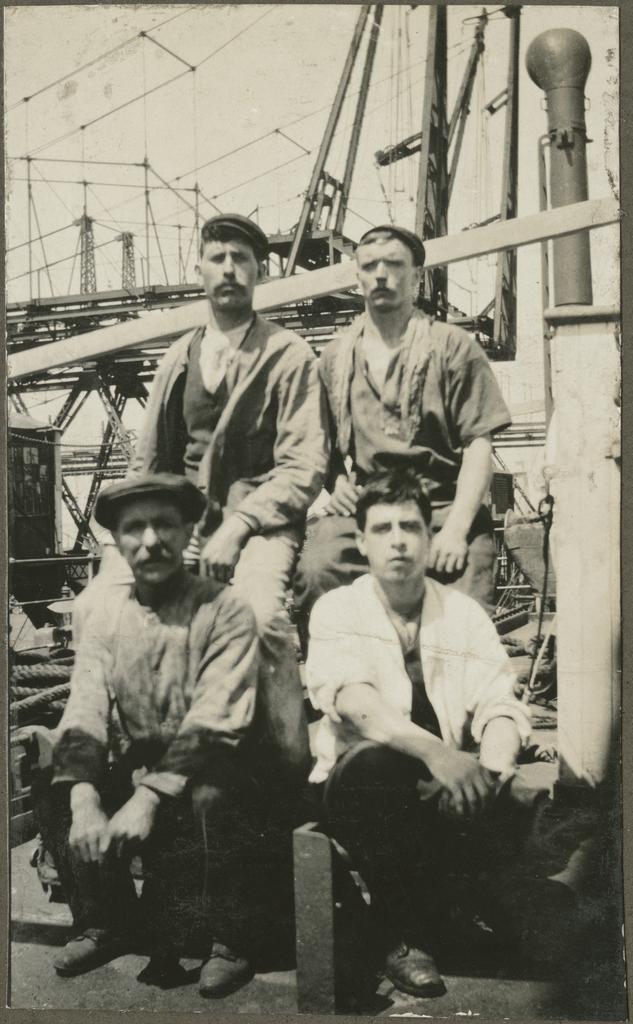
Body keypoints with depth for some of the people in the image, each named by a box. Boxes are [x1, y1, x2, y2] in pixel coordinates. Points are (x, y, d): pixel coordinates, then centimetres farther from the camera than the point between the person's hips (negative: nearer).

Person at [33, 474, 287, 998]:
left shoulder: (225, 609, -10)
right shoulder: (106, 612, 3)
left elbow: (213, 721, -20)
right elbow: (85, 712, -6)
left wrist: (150, 797, -32)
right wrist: (83, 798, -23)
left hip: (207, 775, -4)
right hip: (131, 768, 5)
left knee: (208, 802, -34)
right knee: (51, 789, -17)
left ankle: (226, 940, -9)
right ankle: (107, 925, 4)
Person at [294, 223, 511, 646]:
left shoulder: (453, 347, 7)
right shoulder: (335, 358, 18)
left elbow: (479, 444, 0)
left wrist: (456, 529, -13)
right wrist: (336, 480, 1)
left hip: (443, 507, -2)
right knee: (314, 571, -28)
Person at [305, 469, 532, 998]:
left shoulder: (465, 614, 6)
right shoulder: (337, 609, -1)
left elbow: (501, 708, -3)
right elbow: (351, 699, -20)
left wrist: (491, 768, -26)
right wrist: (434, 751, -36)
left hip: (450, 786, 3)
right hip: (364, 783, -2)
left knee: (509, 810, -28)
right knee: (376, 765, -35)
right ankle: (406, 937, -15)